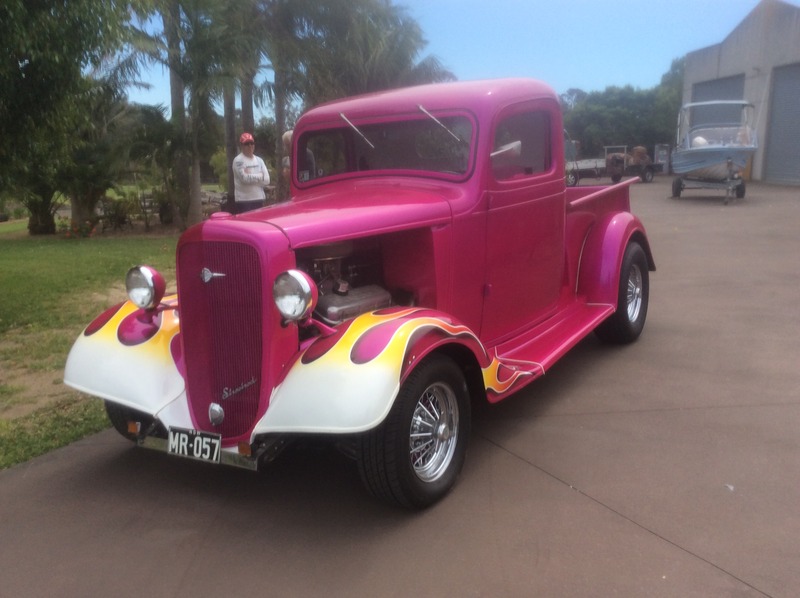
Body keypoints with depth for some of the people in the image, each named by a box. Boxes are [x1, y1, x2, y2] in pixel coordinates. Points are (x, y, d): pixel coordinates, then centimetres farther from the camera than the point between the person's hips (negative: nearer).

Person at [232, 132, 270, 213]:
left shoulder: (259, 160, 11)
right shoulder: (238, 160, -6)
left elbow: (266, 180, 1)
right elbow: (245, 178, -18)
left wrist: (250, 176, -10)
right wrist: (260, 176, -6)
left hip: (259, 199, 6)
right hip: (243, 200, -6)